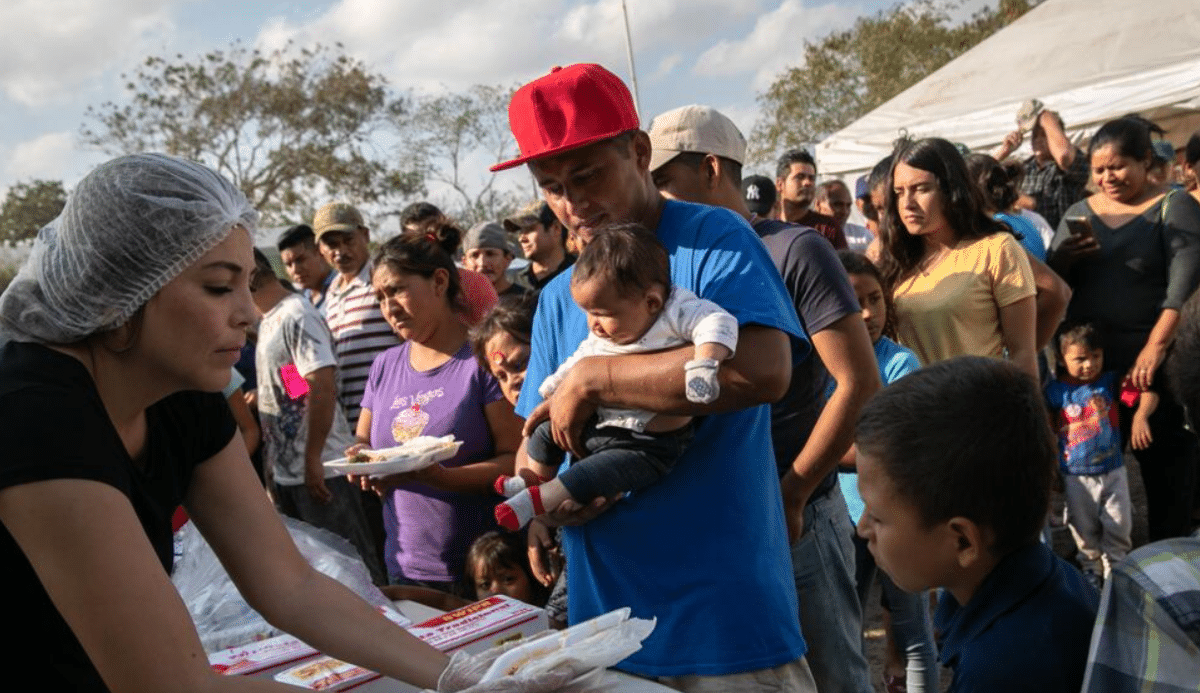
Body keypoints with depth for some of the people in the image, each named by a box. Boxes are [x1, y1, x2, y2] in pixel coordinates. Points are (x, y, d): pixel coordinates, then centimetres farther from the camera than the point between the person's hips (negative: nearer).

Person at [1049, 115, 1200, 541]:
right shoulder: (1081, 211, 12)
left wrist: (1156, 347, -24)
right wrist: (1065, 257, -11)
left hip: (1155, 361, -4)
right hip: (1089, 359, 4)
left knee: (1164, 463, 2)